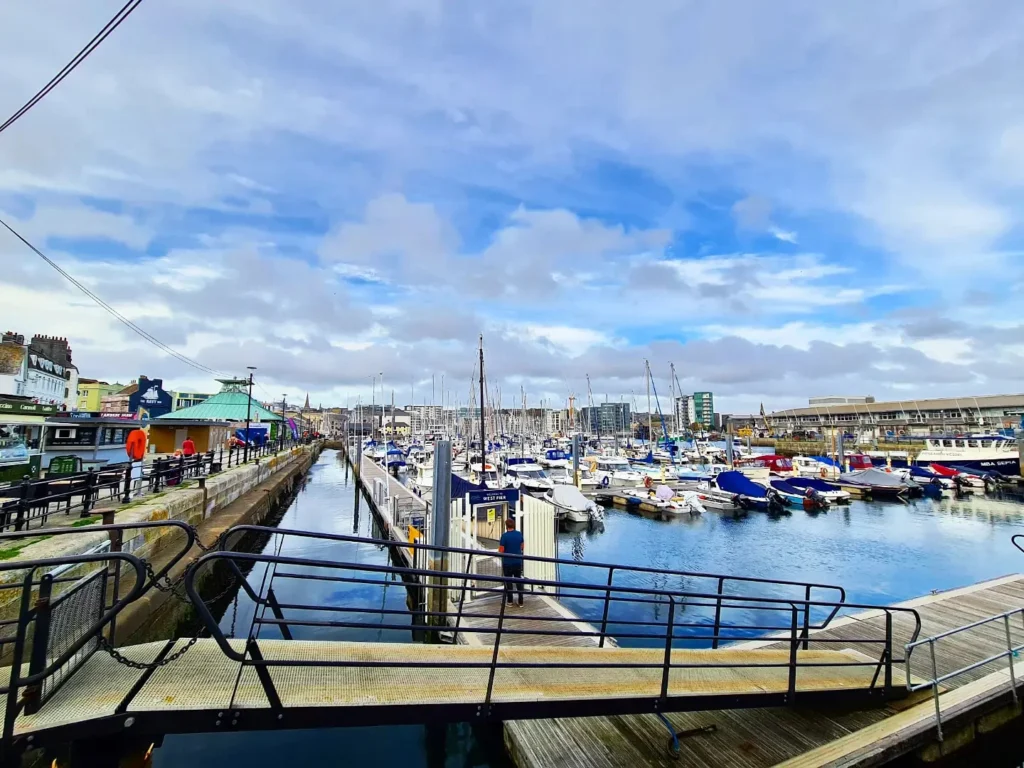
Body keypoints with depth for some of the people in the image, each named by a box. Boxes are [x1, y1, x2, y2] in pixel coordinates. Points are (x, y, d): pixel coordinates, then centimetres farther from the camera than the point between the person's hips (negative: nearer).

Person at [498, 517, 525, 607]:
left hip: (507, 562, -3)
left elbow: (501, 550, -15)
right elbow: (522, 546, 12)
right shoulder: (519, 534, -2)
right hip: (518, 561, 4)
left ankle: (510, 601, 15)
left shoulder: (504, 535, -16)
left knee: (508, 581, 10)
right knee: (519, 581, 13)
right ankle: (521, 601, 14)